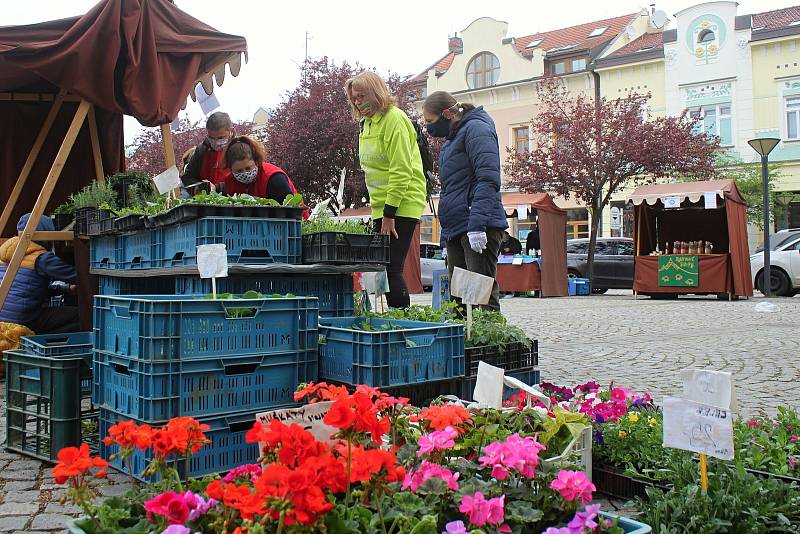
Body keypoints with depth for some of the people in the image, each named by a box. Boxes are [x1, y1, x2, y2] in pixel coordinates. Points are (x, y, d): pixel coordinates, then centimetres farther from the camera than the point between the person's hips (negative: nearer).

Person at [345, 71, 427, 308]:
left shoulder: (394, 118, -11)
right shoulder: (367, 123, 17)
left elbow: (401, 170, -17)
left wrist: (389, 213, -19)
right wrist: (380, 211, 17)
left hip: (402, 206, -9)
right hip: (381, 207, 9)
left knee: (392, 268, -11)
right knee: (381, 267, 6)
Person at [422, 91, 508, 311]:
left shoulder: (476, 129, -7)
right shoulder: (452, 138, 23)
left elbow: (488, 179, -18)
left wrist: (477, 224, -25)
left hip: (480, 226, -10)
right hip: (456, 228, 10)